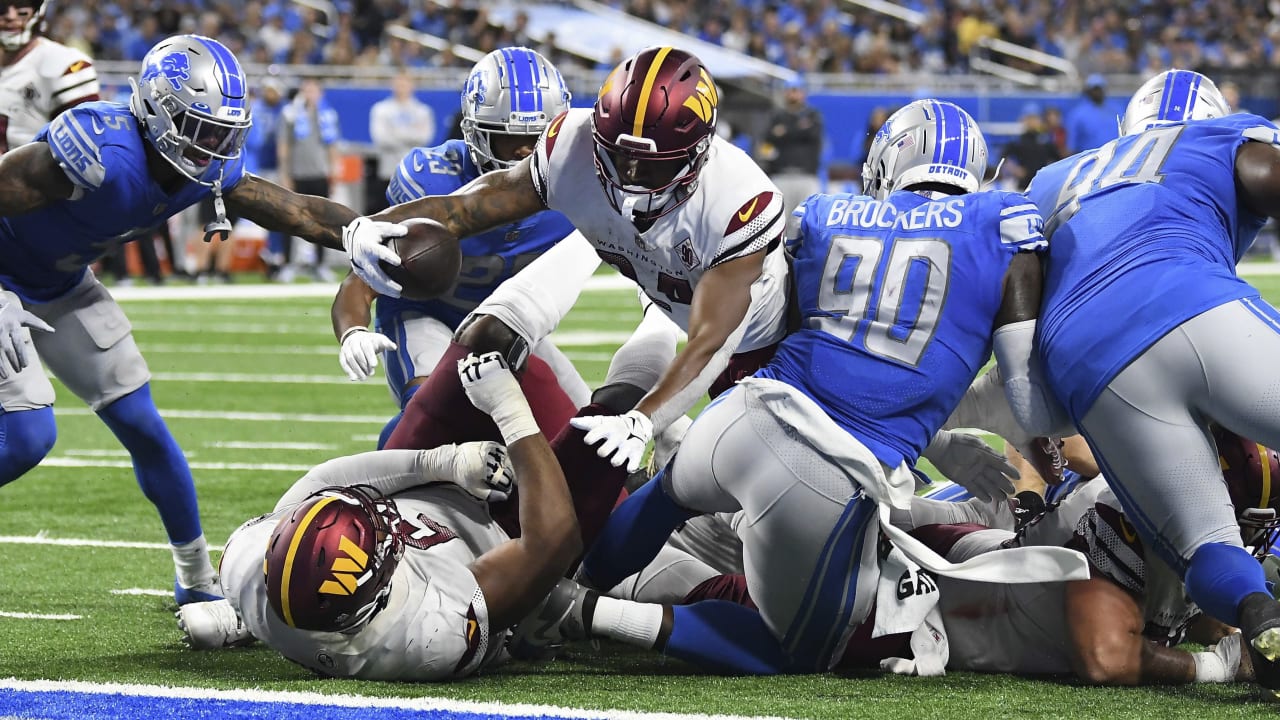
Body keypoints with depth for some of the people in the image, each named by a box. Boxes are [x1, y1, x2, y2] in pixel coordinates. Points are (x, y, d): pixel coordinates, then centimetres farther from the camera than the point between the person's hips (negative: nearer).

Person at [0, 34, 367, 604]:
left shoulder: (209, 171, -14)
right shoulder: (104, 157, -37)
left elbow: (301, 212, -6)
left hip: (60, 285, 7)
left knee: (140, 425, 6)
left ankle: (198, 583, 19)